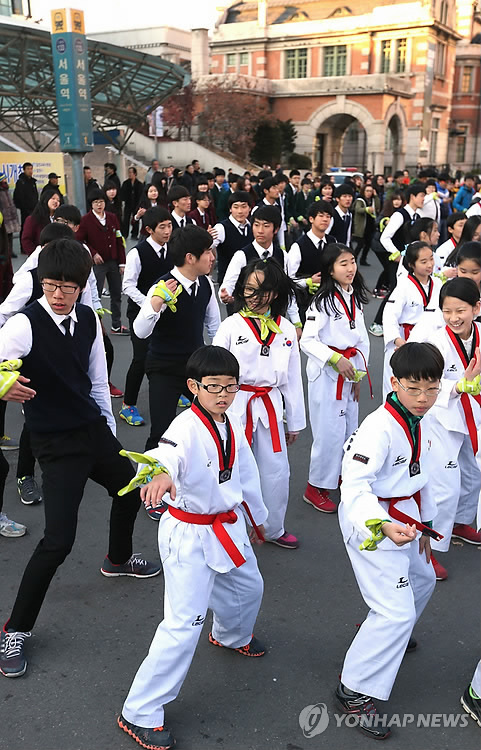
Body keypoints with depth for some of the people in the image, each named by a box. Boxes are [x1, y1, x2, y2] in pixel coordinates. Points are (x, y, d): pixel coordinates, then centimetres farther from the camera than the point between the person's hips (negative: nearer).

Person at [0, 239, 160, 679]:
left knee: (129, 491, 26)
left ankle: (119, 559, 58)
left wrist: (110, 430, 15)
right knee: (59, 539, -13)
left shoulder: (88, 319, 0)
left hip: (94, 429, 7)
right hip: (57, 444, -7)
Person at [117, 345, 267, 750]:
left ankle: (232, 636, 63)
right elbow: (168, 452, -48)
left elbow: (246, 474, 15)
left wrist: (257, 515, 28)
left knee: (248, 586, 28)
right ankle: (140, 712, 7)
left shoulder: (232, 426, 0)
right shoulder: (187, 427, -24)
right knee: (183, 623, -9)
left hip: (227, 526, 8)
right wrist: (162, 475, -71)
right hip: (189, 534, -8)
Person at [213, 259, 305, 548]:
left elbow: (292, 377, 10)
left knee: (277, 470, 10)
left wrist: (295, 422, 12)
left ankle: (274, 528, 32)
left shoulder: (286, 329, 4)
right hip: (236, 405, -3)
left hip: (270, 407, 3)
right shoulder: (232, 325, -5)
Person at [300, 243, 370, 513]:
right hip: (326, 374, -7)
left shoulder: (355, 299, 7)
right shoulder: (323, 301, -15)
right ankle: (316, 488, 11)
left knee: (350, 427, 18)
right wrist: (337, 360, -26)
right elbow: (308, 340, -19)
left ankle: (343, 474, 39)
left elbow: (362, 339, 11)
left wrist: (359, 373, 6)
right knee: (329, 431, -4)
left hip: (350, 372, 8)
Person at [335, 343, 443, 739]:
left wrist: (423, 524, 18)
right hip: (371, 525, -10)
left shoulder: (420, 424, 2)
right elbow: (354, 485, -35)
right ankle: (356, 691, 5)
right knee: (396, 612, -11)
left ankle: (385, 630, 58)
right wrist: (382, 526, -48)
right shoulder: (379, 428, -28)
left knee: (422, 580, 30)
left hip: (403, 522, 10)